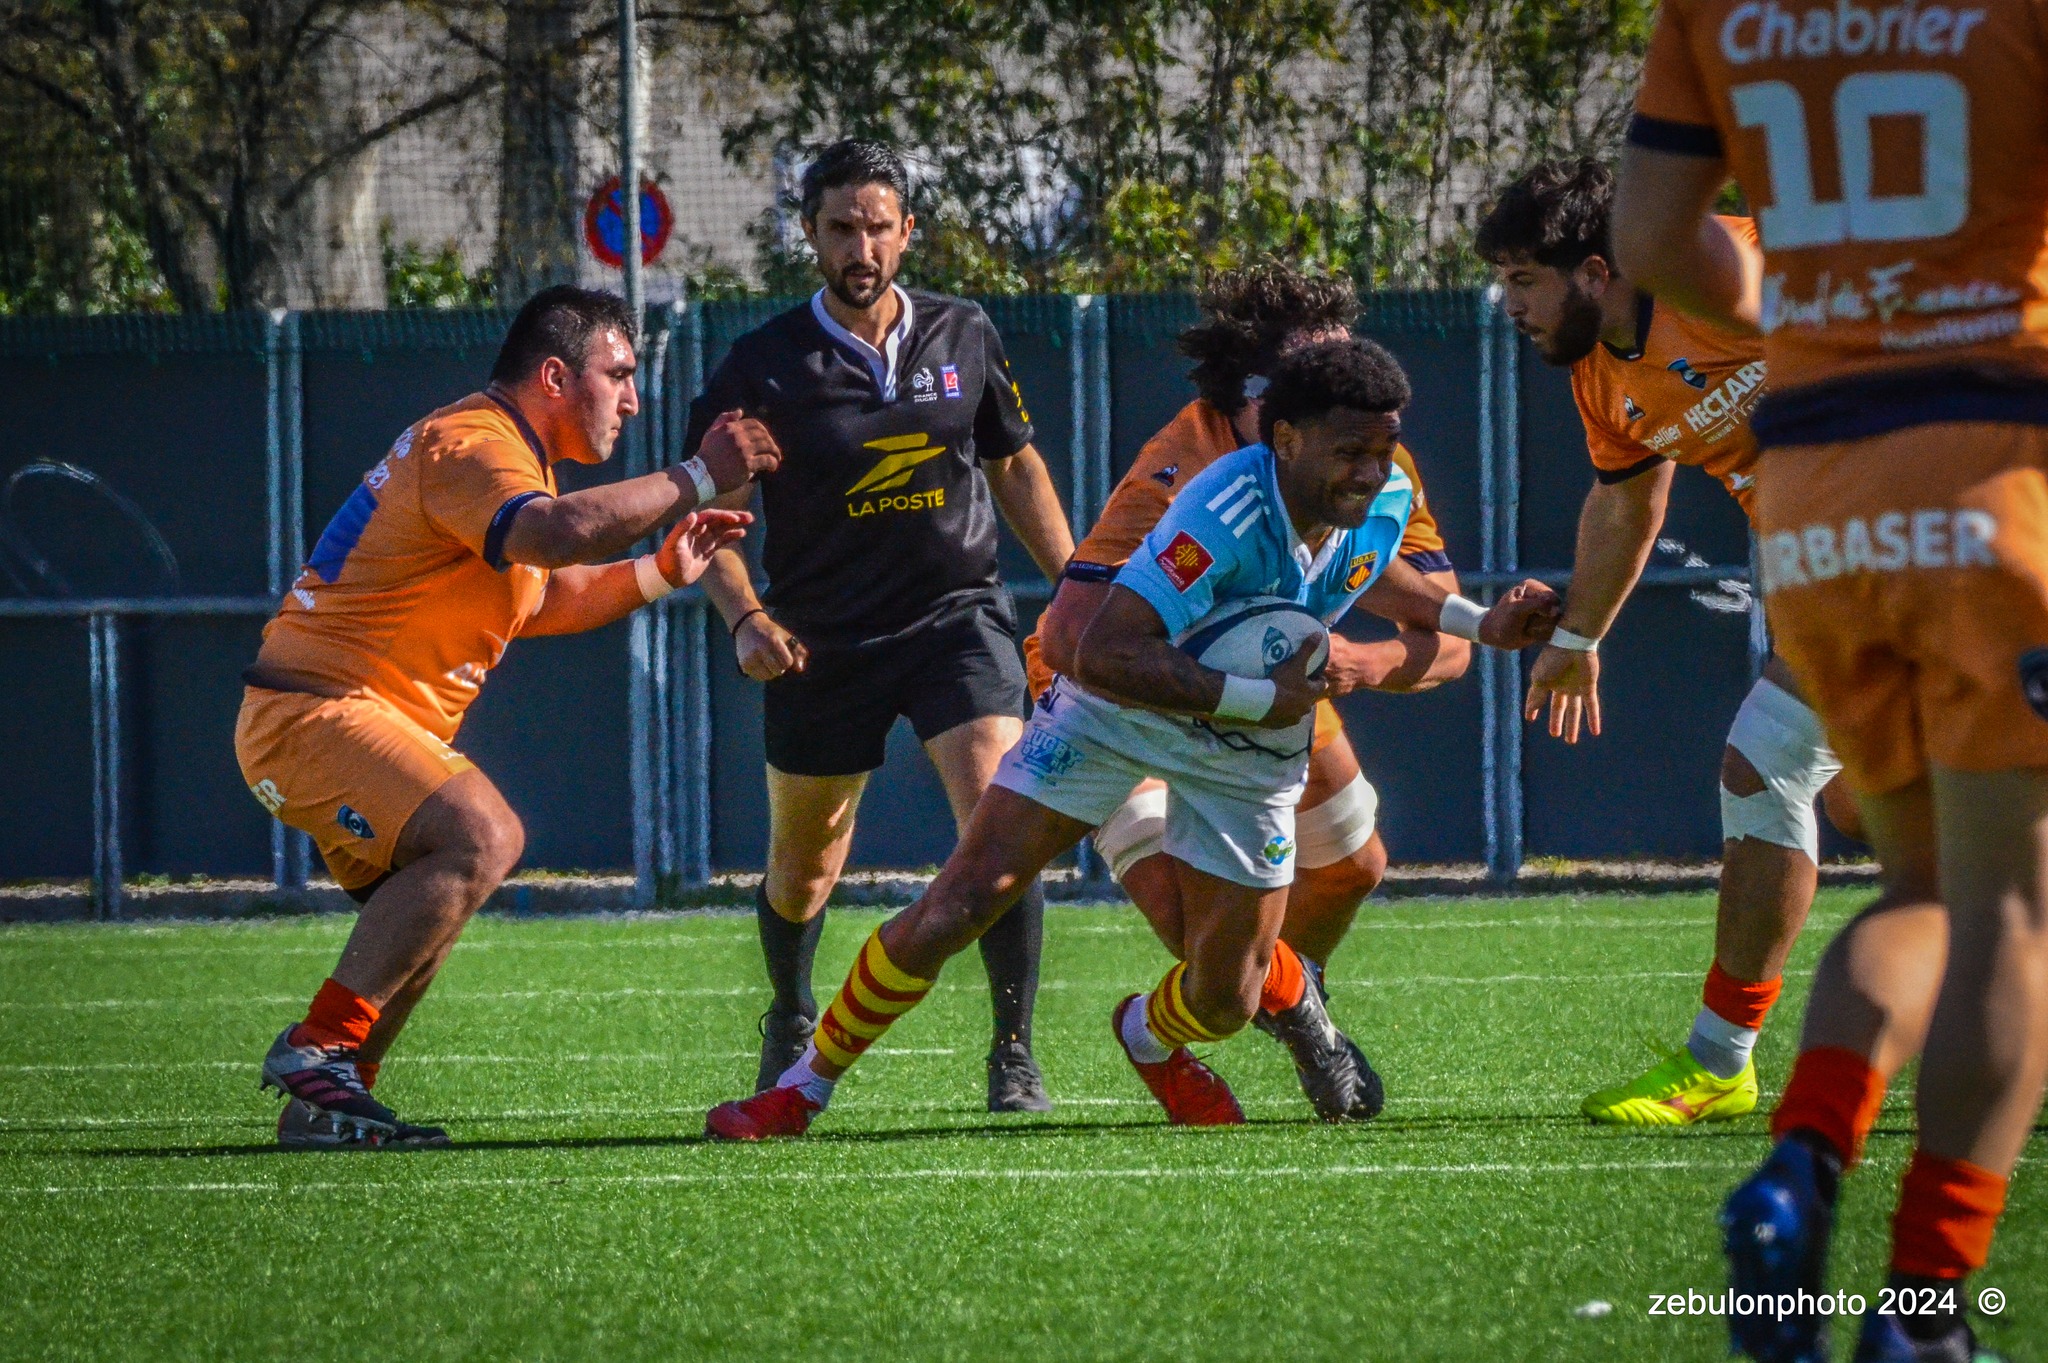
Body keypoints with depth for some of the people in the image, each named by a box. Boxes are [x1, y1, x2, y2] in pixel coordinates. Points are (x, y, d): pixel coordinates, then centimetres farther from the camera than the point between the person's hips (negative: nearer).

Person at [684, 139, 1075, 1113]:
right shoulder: (765, 365, -7)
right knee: (802, 871, 11)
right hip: (822, 642, 0)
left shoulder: (964, 337, 2)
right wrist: (745, 618, -16)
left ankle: (1014, 1051, -12)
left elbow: (1014, 464, 17)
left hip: (956, 617, 1)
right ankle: (792, 1019, 42)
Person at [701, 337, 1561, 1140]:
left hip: (1251, 746, 5)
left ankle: (1149, 1037, 43)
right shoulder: (1227, 513, -37)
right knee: (963, 900, -13)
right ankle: (804, 1089, 3)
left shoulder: (1386, 501, -14)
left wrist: (1477, 623, 5)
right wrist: (1256, 700, -42)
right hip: (1118, 709, -5)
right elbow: (1104, 655, -43)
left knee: (1226, 1000, 3)